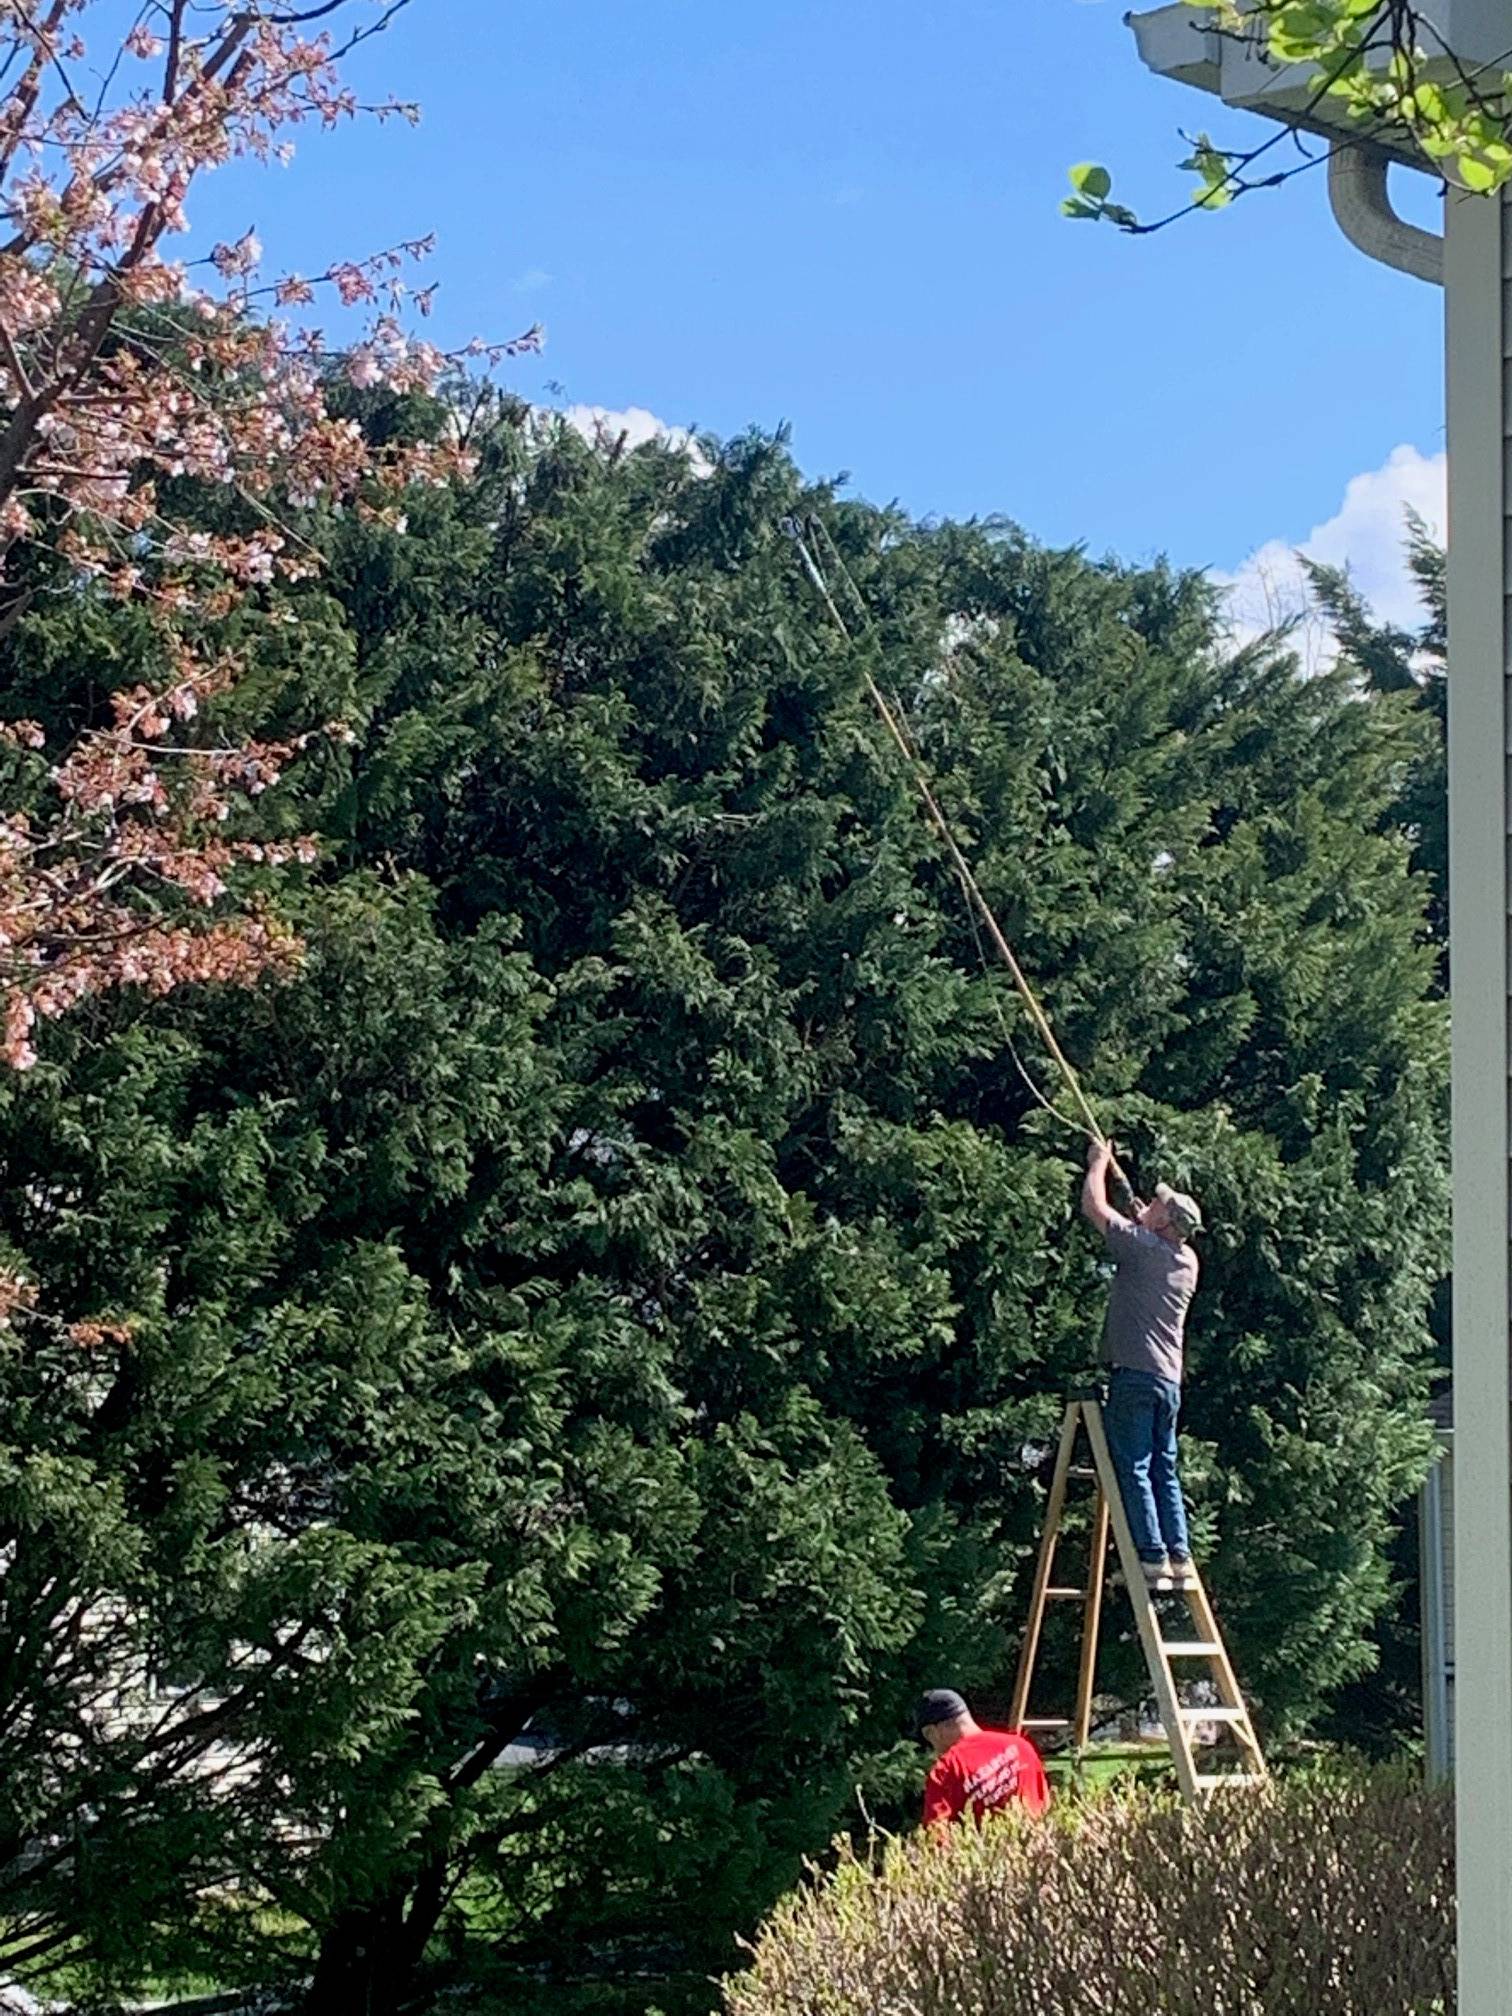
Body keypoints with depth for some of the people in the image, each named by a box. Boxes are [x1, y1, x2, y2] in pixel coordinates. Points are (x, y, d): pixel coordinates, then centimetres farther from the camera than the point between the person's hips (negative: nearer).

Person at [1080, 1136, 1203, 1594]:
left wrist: (1100, 1162, 14)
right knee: (1164, 1471, 11)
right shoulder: (1186, 1261, 14)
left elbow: (1093, 1205, 0)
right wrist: (1142, 1220, 34)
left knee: (1132, 1468, -6)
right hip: (1170, 1379, 7)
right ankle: (1180, 1556, 5)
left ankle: (1153, 1558, -12)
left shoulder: (1142, 1246, -8)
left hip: (1135, 1375, -7)